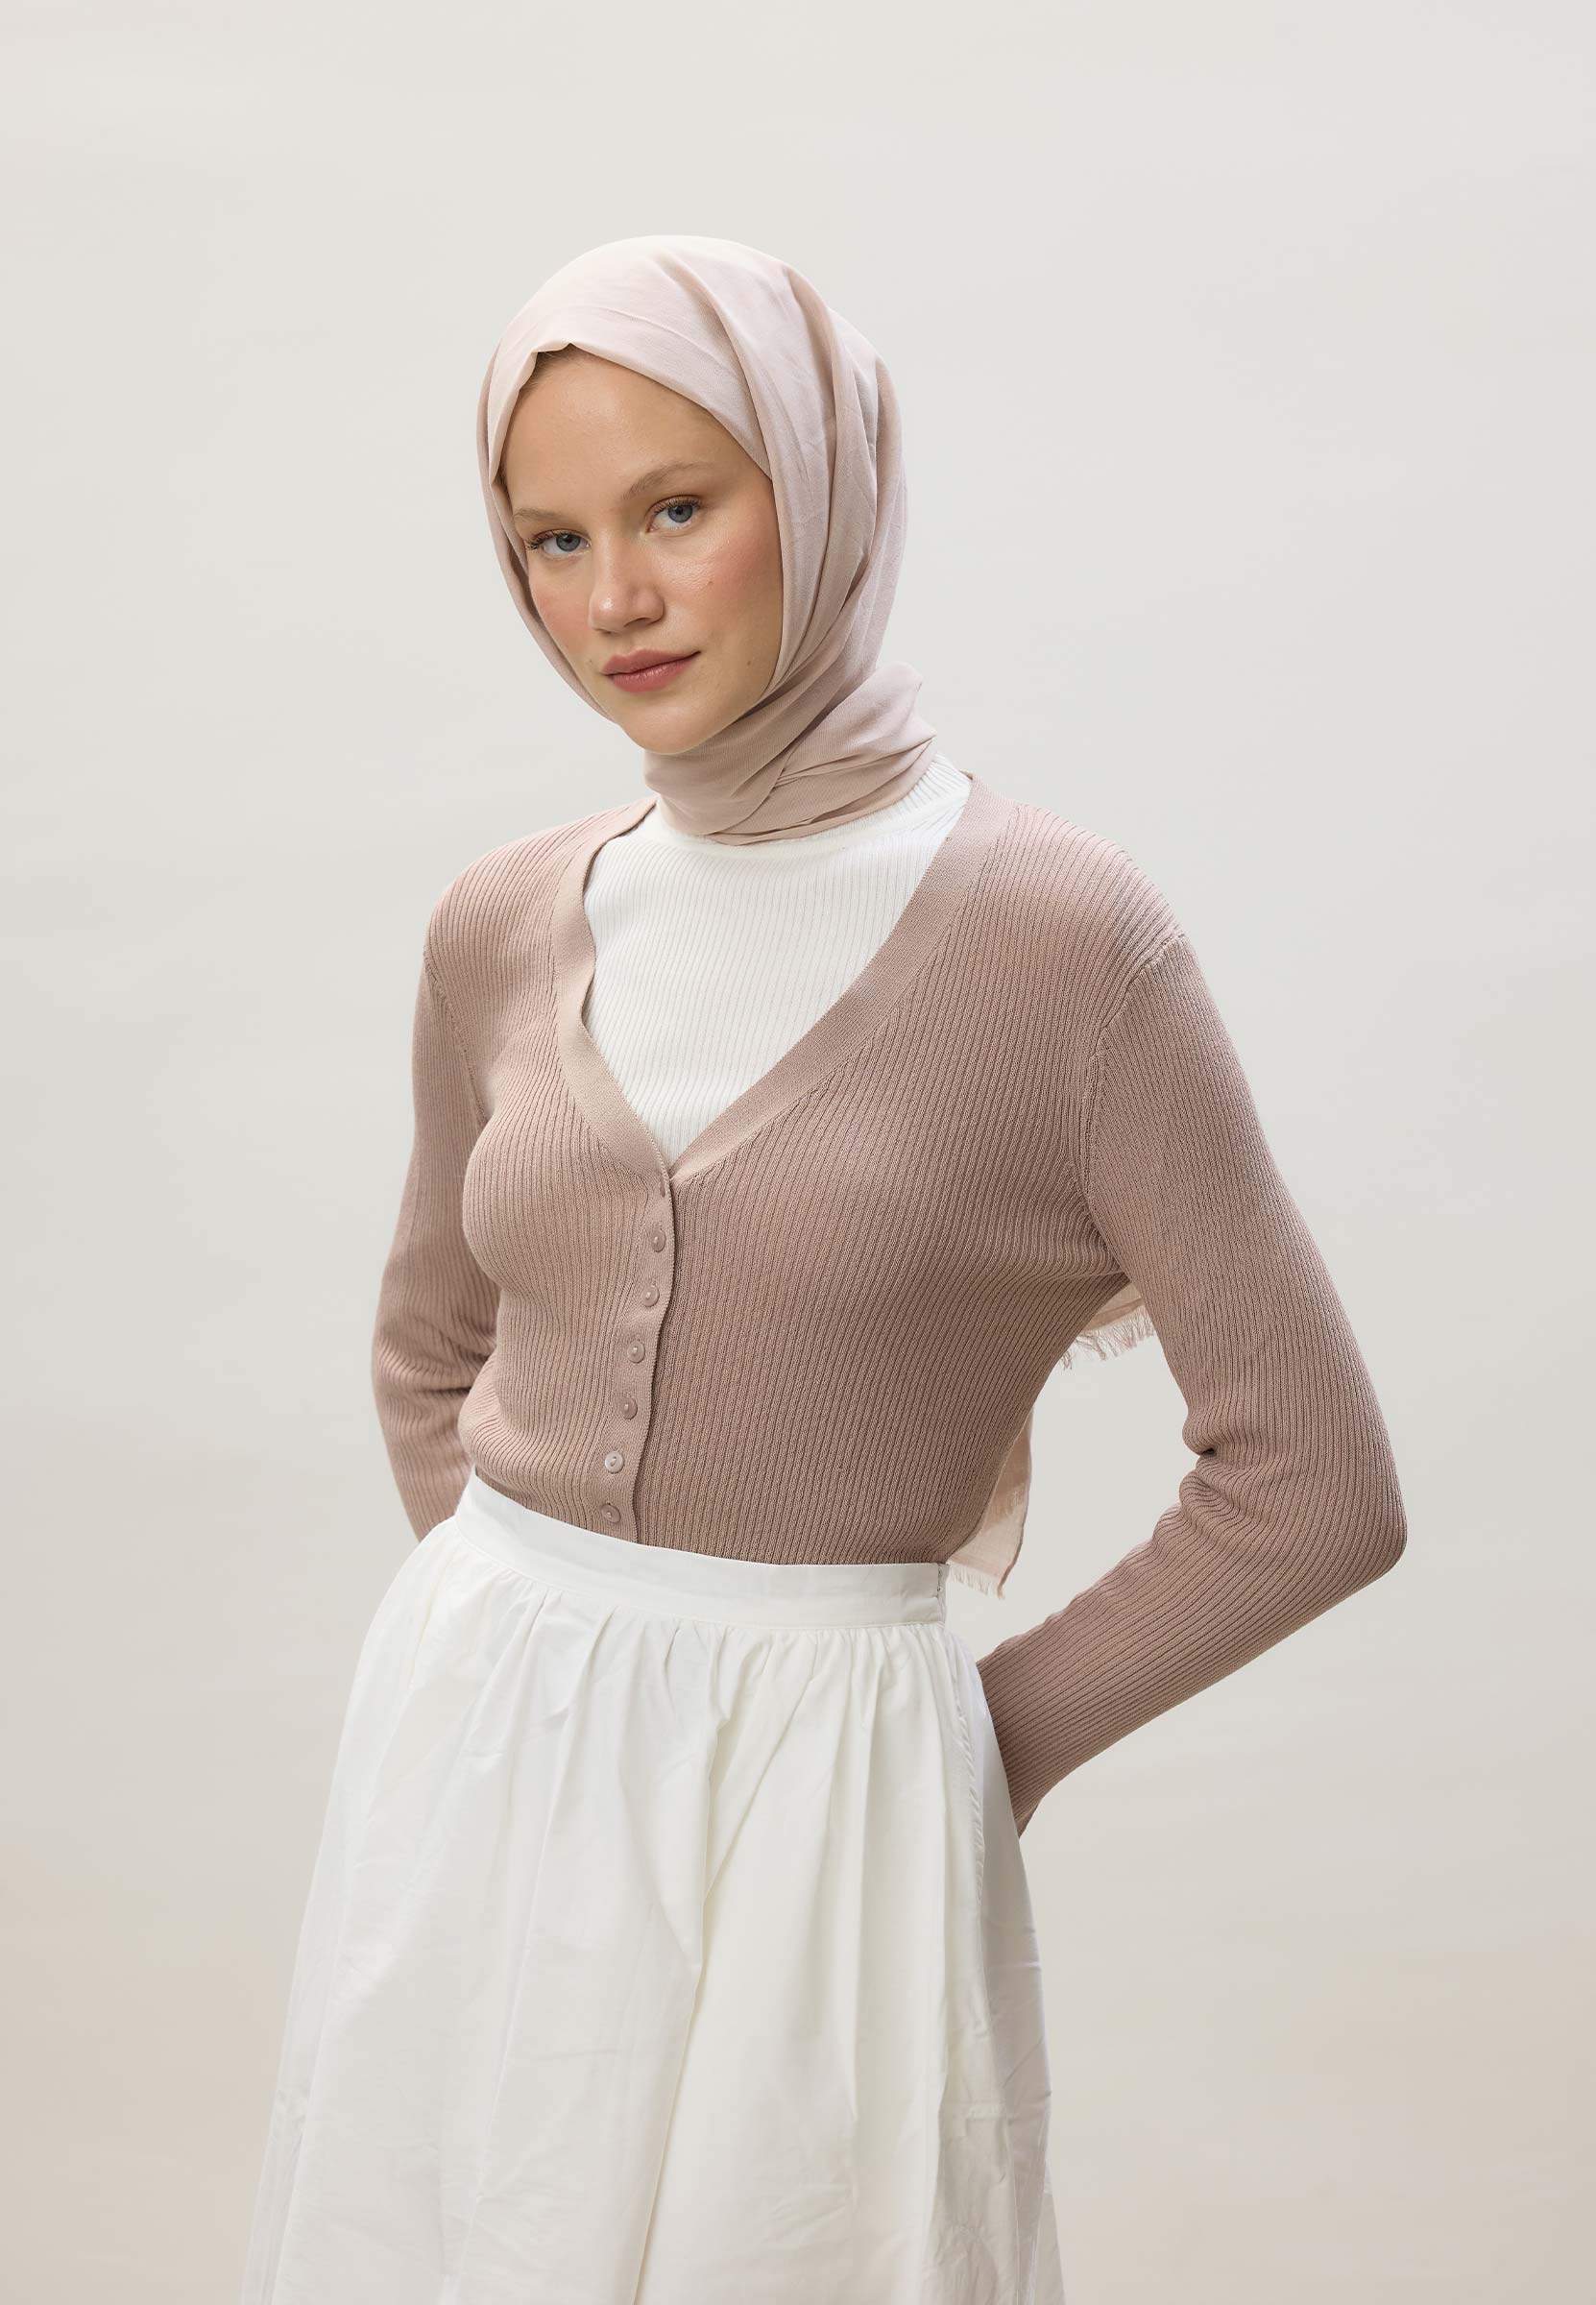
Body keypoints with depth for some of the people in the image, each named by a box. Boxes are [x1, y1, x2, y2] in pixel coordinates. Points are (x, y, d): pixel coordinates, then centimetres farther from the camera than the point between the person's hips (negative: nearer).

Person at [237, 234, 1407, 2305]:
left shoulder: (1059, 936, -11)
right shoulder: (503, 934, 3)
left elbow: (1314, 1479, -8)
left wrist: (984, 1742, -2)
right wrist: (529, 1638, 9)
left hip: (820, 1815, -4)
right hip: (468, 1768, 4)